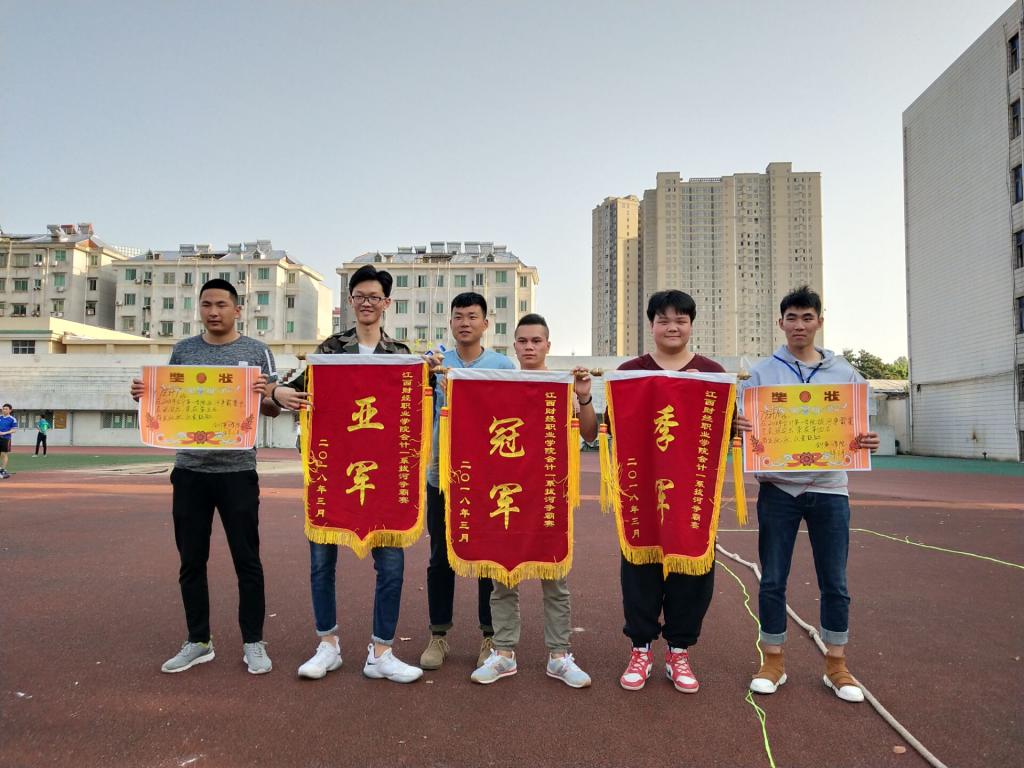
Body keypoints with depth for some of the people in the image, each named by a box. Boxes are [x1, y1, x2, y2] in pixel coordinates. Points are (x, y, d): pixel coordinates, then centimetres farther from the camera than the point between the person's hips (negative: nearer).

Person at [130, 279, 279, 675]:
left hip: (237, 470, -3)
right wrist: (145, 395, -8)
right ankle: (198, 641, 25)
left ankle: (253, 643, 16)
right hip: (190, 470, 3)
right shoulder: (183, 350, 8)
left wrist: (265, 394, -21)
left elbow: (274, 408, 1)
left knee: (247, 560, 4)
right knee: (191, 561, 11)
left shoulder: (256, 351, 1)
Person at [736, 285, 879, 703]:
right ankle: (773, 662, 20)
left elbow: (858, 429, 10)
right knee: (773, 580, 5)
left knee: (834, 582, 9)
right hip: (778, 487, -1)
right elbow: (743, 425, 2)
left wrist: (867, 443, -13)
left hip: (828, 488, 1)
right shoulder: (761, 372, 2)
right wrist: (738, 428, -22)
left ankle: (836, 666, 25)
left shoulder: (844, 372, 7)